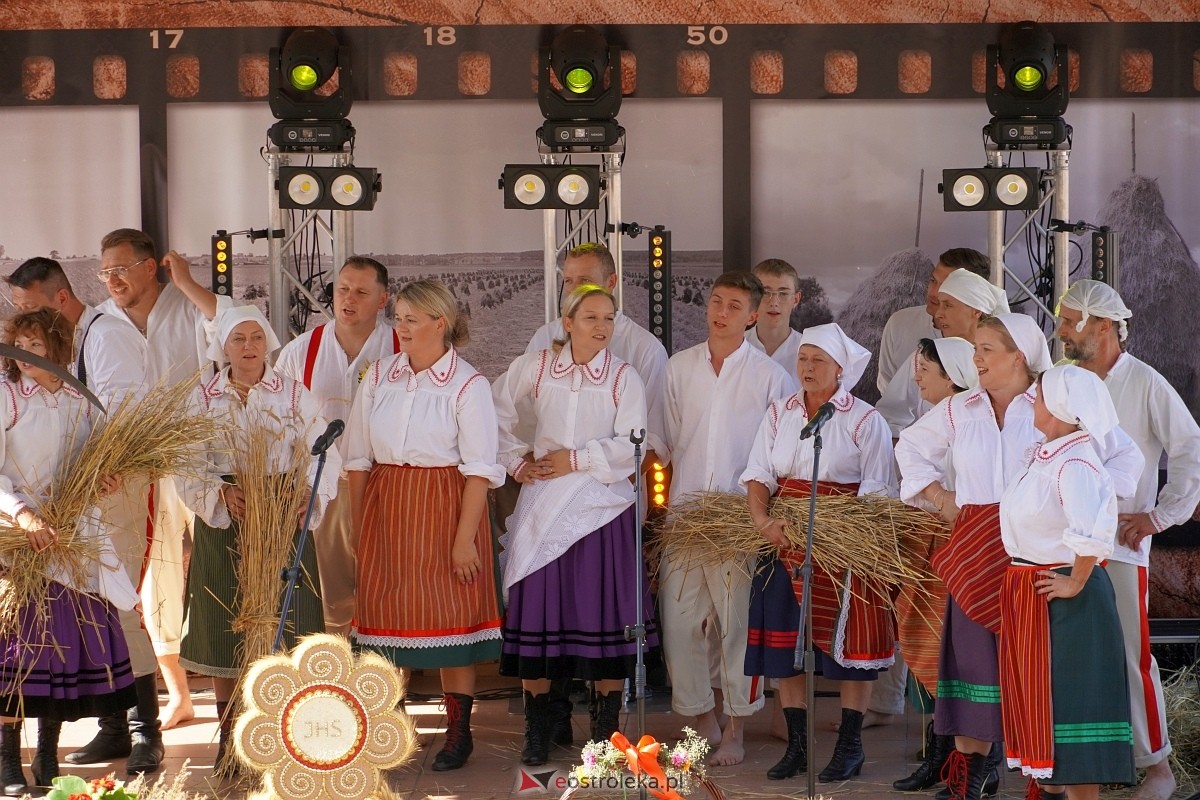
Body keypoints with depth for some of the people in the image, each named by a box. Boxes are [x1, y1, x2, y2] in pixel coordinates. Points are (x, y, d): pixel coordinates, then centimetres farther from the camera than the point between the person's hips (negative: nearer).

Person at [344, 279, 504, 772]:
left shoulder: (468, 385, -6)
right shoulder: (379, 377, 8)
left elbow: (479, 470, -10)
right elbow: (358, 458, 12)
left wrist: (465, 537, -15)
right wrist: (357, 525, 8)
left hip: (444, 507, -4)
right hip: (385, 508, 4)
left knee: (450, 617, 0)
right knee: (389, 617, 5)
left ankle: (458, 732, 10)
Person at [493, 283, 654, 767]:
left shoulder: (624, 378, 0)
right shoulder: (533, 368, 5)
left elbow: (630, 447, -7)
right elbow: (498, 416, 15)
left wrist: (576, 461, -11)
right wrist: (517, 461, 6)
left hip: (603, 505, -1)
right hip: (544, 505, 1)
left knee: (605, 616, -2)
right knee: (537, 613, 0)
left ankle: (607, 727, 12)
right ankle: (536, 732, 11)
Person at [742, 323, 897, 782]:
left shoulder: (865, 420, -3)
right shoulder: (779, 414, 10)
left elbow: (877, 491, -6)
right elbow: (758, 474, 4)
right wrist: (763, 520, -16)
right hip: (784, 540, 4)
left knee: (847, 641, 0)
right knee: (785, 641, 4)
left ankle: (850, 746, 9)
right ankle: (797, 744, 14)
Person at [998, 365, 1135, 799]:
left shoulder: (1074, 465, -22)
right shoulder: (1046, 456, 8)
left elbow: (1091, 533, -37)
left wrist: (1076, 584, -24)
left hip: (1059, 594, -10)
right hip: (1030, 590, 10)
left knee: (1068, 697, -3)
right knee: (1036, 697, 16)